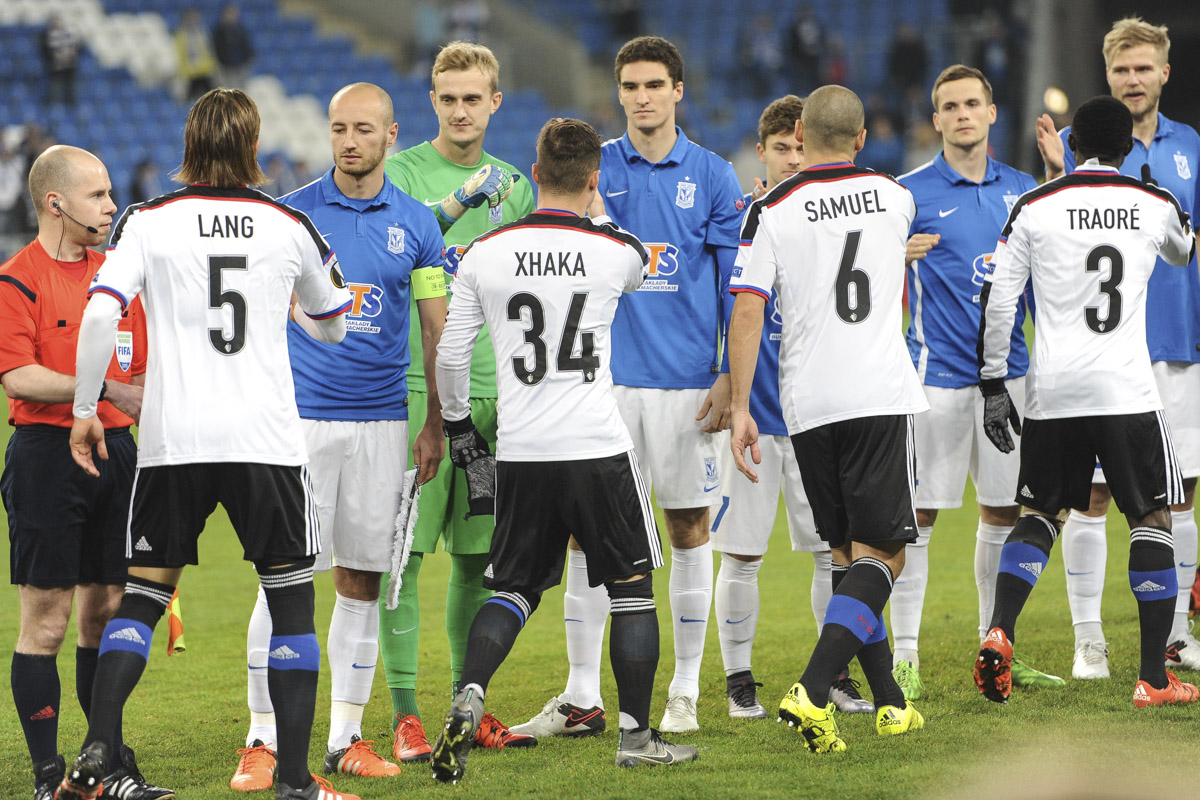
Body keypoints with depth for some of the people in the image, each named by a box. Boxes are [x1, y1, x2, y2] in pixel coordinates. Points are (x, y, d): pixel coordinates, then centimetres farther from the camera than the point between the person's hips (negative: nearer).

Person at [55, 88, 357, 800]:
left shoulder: (149, 222, 2)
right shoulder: (290, 227, 5)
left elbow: (100, 315, -9)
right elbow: (333, 327, 18)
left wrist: (85, 409, 1)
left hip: (172, 441, 1)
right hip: (267, 440, -1)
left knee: (144, 594, 11)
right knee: (292, 600, 6)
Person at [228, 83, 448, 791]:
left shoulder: (416, 223, 6)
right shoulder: (291, 215, 0)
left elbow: (437, 328, 12)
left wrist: (436, 422, 8)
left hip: (382, 423, 2)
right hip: (300, 415, -2)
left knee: (362, 583, 5)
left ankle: (347, 735, 13)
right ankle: (265, 739, -2)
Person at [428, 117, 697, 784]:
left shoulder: (485, 254, 0)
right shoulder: (616, 251, -4)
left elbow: (451, 354, 4)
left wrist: (459, 428, 19)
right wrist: (594, 209, 35)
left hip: (521, 454, 2)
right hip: (600, 449, -2)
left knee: (514, 590, 12)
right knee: (632, 589, 11)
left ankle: (469, 698, -11)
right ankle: (637, 736, 12)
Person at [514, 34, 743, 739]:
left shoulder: (712, 175, 3)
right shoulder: (593, 170, 6)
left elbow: (737, 285, 3)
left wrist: (731, 378, -4)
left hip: (686, 380, -1)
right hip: (605, 376, 1)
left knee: (689, 525, 5)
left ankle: (685, 693, 15)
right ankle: (583, 699, 4)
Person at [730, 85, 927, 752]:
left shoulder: (773, 212, -1)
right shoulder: (895, 198, 6)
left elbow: (748, 311, -9)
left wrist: (740, 408, -7)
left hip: (808, 406, 1)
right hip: (884, 396, -1)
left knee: (850, 555, 14)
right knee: (880, 555, -3)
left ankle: (891, 703, 16)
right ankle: (812, 693, -22)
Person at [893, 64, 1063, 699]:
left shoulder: (1022, 190, 10)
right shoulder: (910, 193, -3)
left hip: (1007, 370, 5)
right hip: (937, 372, -5)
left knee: (1003, 510, 9)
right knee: (918, 513, -4)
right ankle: (904, 655, 1)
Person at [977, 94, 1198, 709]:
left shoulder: (1033, 207, 2)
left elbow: (997, 301, 0)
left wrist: (993, 386, 8)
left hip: (1052, 392, 1)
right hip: (1126, 389, -1)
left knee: (1039, 514, 15)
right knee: (1150, 518, 7)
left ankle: (998, 633, -7)